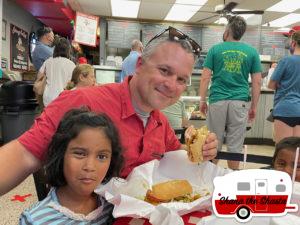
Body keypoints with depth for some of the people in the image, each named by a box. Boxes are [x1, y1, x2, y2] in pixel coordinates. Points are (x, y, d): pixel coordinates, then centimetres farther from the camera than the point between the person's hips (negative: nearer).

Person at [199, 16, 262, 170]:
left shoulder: (215, 49, 3)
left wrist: (202, 101, 7)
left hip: (217, 101, 0)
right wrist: (254, 107, 11)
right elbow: (256, 82, 4)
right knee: (235, 146, 9)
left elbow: (205, 78, -1)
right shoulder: (252, 52, 6)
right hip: (240, 103, 1)